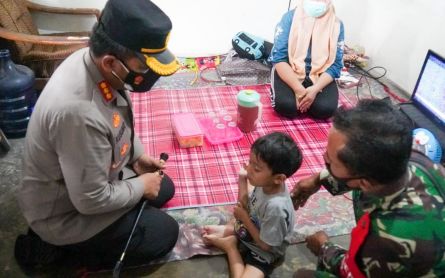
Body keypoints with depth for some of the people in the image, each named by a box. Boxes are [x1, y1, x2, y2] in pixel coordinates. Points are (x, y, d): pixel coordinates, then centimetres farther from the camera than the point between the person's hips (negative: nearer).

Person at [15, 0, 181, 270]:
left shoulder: (97, 61, -14)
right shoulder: (78, 111, -41)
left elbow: (119, 122, 8)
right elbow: (91, 201, -29)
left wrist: (137, 156, 0)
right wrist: (140, 187, -14)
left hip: (92, 183, 8)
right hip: (66, 213, -8)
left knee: (164, 189, 15)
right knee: (166, 233, -1)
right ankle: (65, 242, 8)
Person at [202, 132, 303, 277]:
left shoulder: (276, 206, -40)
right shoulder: (265, 184, -20)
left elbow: (265, 244, -25)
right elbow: (248, 209, -7)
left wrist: (244, 218, -19)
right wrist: (242, 181, -19)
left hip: (264, 253, -6)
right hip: (251, 229, 7)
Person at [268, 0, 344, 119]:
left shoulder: (336, 25, -3)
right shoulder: (290, 17, -8)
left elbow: (335, 64, -5)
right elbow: (279, 57, -15)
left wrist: (315, 89, -23)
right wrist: (298, 89, -25)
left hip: (319, 75, 2)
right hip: (289, 71, -2)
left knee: (326, 108, -24)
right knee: (286, 105, -28)